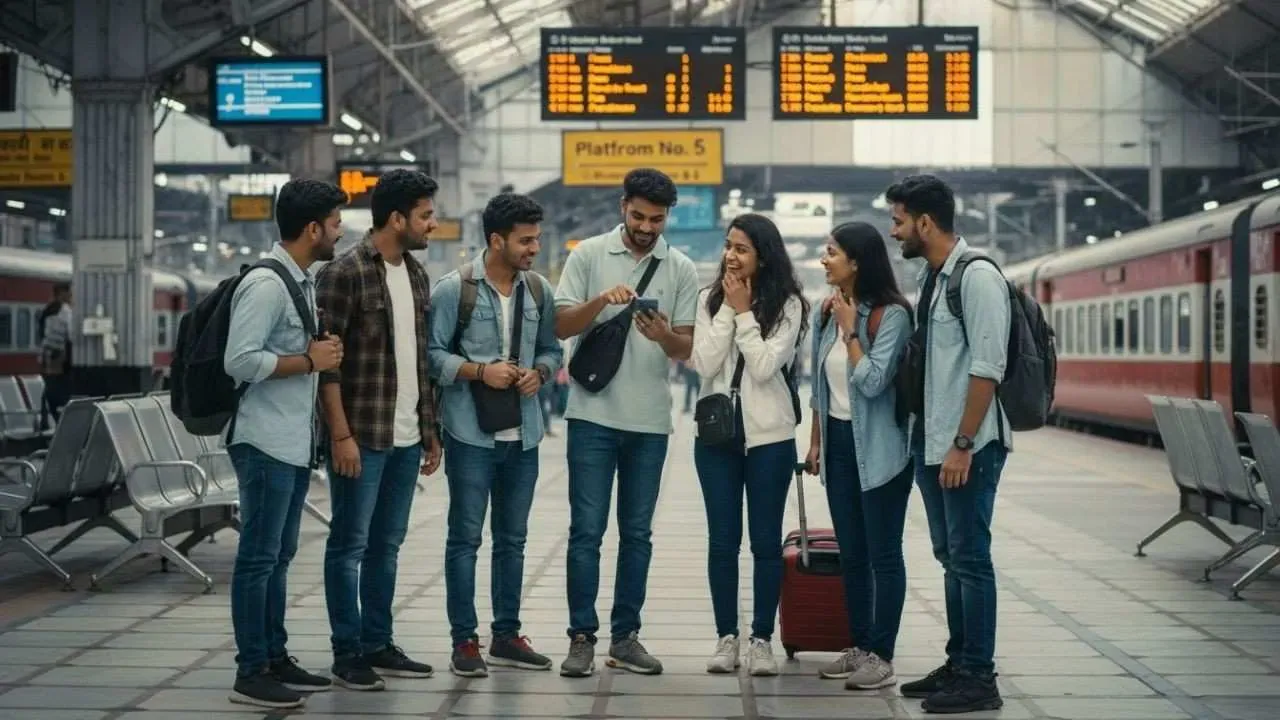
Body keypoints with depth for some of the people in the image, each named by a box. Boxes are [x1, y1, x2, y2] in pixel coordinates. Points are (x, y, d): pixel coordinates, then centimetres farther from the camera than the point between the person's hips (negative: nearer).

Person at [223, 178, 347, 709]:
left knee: (279, 557, 15)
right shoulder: (265, 285, -16)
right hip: (265, 443, -9)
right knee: (259, 558, -3)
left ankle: (275, 659, 23)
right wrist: (309, 361, -17)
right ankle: (251, 674, 4)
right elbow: (240, 361, -23)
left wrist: (323, 354, 6)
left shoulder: (304, 282, 13)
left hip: (295, 443, 9)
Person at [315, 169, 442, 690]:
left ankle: (378, 645, 22)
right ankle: (347, 654, 10)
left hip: (407, 437, 7)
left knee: (386, 545, 13)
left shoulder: (417, 274, 12)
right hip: (362, 436, -7)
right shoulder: (345, 273, -11)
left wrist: (430, 429, 15)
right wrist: (341, 435, -17)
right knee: (350, 545, 2)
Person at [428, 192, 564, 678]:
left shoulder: (539, 290, 6)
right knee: (465, 538, 1)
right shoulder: (454, 289, -8)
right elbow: (432, 354, -8)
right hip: (471, 436, -5)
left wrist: (539, 373, -6)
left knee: (512, 539, 13)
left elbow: (551, 349, 14)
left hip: (523, 436, 5)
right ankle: (464, 641, 9)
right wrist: (480, 371, -18)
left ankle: (507, 635, 24)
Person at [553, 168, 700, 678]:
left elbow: (687, 349, 3)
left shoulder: (681, 269, 5)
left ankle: (625, 637, 17)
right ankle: (582, 637, 5)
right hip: (593, 414, -2)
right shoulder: (588, 255, 1)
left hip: (649, 419, 2)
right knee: (587, 530, -1)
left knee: (637, 533, 8)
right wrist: (601, 300, -20)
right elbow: (562, 326, -3)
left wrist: (664, 335, -19)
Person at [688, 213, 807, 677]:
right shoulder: (710, 299, 4)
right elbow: (704, 364, -7)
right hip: (715, 433, 3)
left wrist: (744, 312, -13)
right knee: (722, 540, 6)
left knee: (766, 541, 5)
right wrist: (728, 309, -10)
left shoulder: (788, 304, -5)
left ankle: (762, 639, 13)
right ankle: (726, 637, 15)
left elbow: (765, 366, -15)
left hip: (769, 436, -2)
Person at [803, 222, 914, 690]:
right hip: (838, 443, 7)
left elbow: (872, 381, -21)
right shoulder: (827, 311, 8)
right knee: (850, 553, 12)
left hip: (877, 448, -7)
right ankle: (859, 646, 22)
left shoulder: (891, 314, -14)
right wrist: (815, 441, 14)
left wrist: (850, 332, -15)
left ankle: (882, 657, 4)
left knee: (882, 554, -1)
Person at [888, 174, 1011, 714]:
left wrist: (963, 444, -20)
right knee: (949, 557, 14)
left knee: (969, 558, -3)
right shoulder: (928, 276, 12)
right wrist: (928, 439, 13)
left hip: (967, 446, -9)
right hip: (930, 442, 9)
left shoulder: (977, 277, -13)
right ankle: (957, 664, 23)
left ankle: (978, 678, 4)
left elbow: (987, 368, -18)